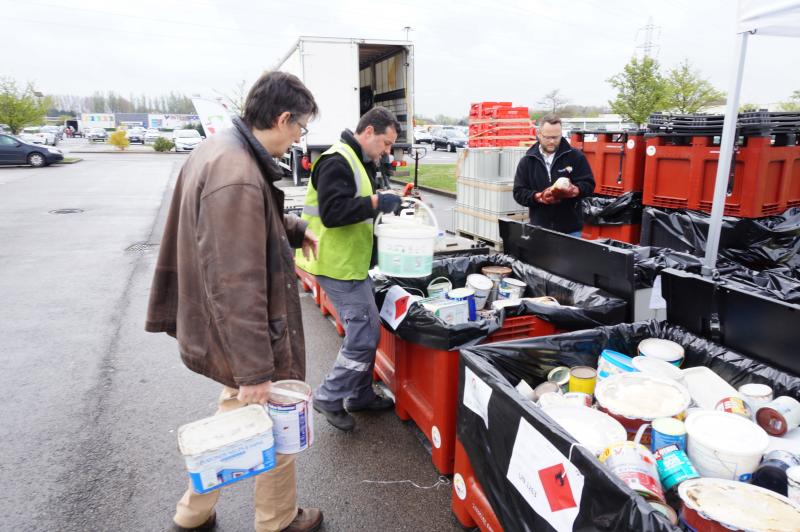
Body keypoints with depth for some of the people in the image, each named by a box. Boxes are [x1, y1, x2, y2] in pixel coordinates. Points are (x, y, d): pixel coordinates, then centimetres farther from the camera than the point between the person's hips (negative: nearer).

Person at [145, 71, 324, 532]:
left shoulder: (218, 149, 4)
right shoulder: (239, 179, -29)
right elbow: (235, 288, -30)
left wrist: (296, 229, 14)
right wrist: (255, 370, -24)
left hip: (226, 332, 10)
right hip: (246, 336, -10)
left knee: (236, 416, 27)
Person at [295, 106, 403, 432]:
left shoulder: (357, 162, 16)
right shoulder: (337, 161, -17)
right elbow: (332, 212, -28)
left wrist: (386, 204, 7)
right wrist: (376, 202, -25)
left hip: (353, 263, 11)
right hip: (338, 266, -11)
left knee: (366, 331, 16)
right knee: (364, 336, -7)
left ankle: (360, 395, 30)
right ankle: (328, 397, 10)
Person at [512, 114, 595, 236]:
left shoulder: (575, 156, 2)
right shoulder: (527, 161, 5)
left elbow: (588, 184, 1)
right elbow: (519, 192, 2)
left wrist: (576, 190, -21)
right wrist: (537, 197, -17)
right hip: (539, 228, 1)